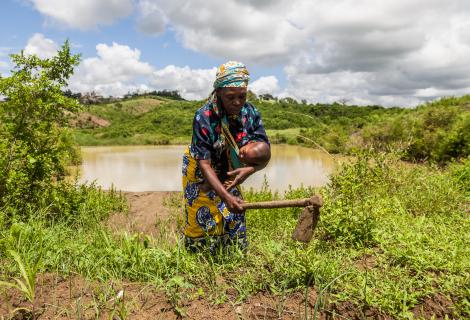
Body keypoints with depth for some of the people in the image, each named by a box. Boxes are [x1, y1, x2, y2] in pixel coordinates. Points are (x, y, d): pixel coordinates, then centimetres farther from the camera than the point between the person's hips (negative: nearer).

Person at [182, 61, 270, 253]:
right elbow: (204, 164, -30)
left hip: (229, 176, 4)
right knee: (203, 221, 2)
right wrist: (226, 196, -42)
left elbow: (265, 154, -15)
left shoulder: (251, 113, -16)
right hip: (202, 176, -4)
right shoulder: (204, 117, -29)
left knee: (234, 219, 10)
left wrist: (250, 169, -37)